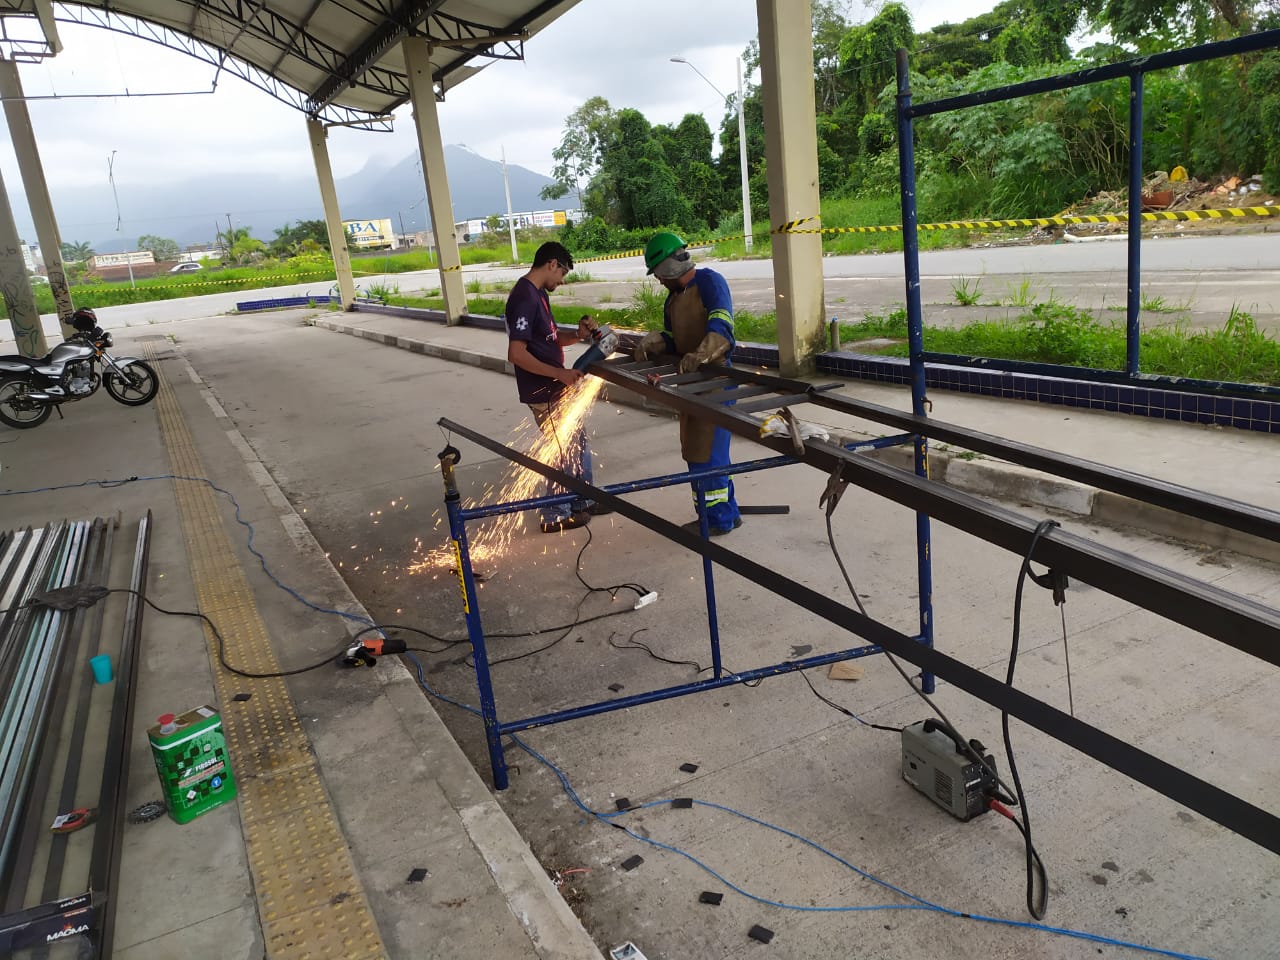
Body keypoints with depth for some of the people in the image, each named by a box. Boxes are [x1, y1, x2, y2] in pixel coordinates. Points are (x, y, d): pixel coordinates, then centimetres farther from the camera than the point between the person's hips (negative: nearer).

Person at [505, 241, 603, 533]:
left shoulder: (539, 293, 10)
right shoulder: (525, 298, -21)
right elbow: (516, 354, -26)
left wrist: (579, 335, -2)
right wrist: (560, 373, -24)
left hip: (555, 388, 10)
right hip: (544, 393, -10)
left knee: (578, 445, 19)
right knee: (564, 453, 2)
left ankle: (584, 502, 33)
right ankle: (555, 516, 16)